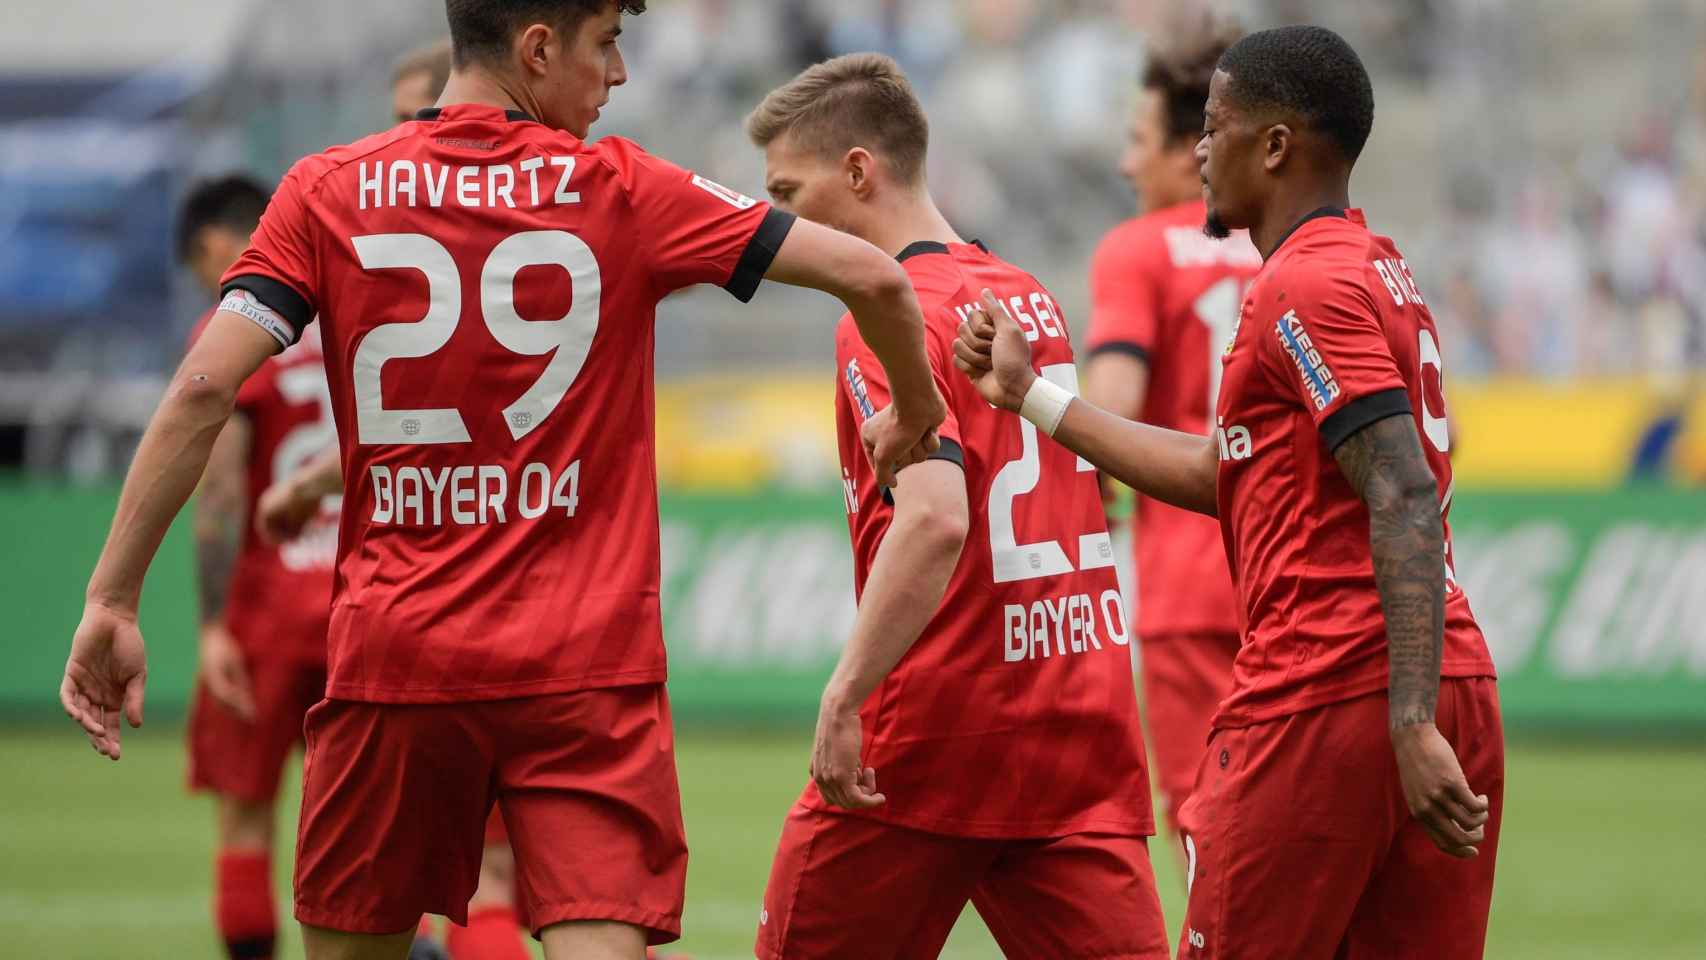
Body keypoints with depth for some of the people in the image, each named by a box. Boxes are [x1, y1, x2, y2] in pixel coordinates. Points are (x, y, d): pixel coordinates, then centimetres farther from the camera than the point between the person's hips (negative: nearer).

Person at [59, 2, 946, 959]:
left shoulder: (327, 191, 3)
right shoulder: (621, 190, 0)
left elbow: (203, 386, -7)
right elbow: (872, 274, -1)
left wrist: (111, 602, -3)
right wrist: (915, 415, 19)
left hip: (393, 658, 2)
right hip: (589, 662, -2)